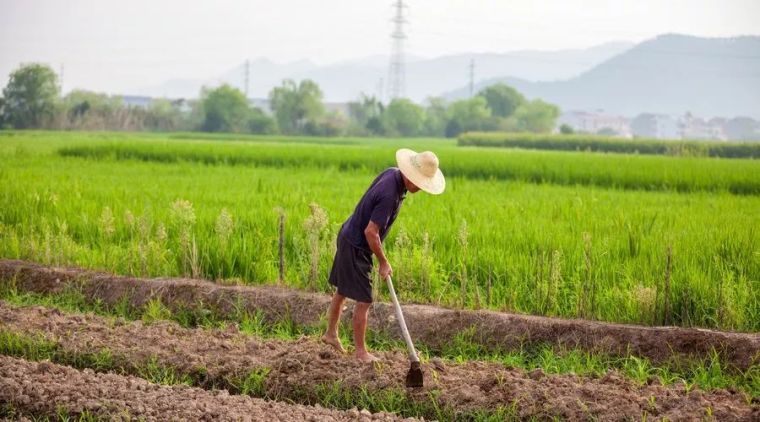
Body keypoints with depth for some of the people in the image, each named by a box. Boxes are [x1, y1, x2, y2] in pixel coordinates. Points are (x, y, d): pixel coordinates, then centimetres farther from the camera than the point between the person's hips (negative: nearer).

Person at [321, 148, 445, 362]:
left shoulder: (392, 173, -3)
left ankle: (331, 333, 38)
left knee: (342, 291, 23)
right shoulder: (390, 195, -32)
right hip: (356, 246, -10)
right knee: (363, 300, -2)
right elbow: (371, 231, -30)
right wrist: (383, 262, -17)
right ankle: (361, 351, 6)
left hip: (348, 237, 10)